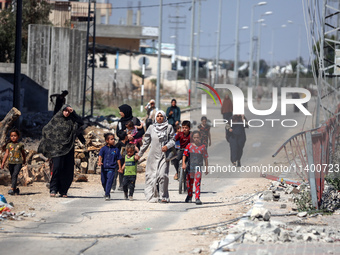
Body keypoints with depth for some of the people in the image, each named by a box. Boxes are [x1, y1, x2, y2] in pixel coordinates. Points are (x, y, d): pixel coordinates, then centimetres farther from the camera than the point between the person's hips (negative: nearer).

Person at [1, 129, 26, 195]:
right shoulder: (9, 145, 7)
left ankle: (12, 189, -24)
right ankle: (15, 189, 24)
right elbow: (6, 154, 3)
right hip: (11, 162, 3)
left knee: (15, 175, -17)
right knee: (12, 177, 10)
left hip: (18, 162, -3)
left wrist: (24, 161, 27)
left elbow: (23, 154, 16)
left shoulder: (20, 145, 3)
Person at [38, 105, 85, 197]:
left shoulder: (72, 121, 9)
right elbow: (46, 129, 9)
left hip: (68, 148, 2)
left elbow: (81, 123, -8)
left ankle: (63, 191, 8)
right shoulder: (56, 119, 5)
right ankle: (53, 189, -14)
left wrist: (73, 112, -11)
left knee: (67, 169, 0)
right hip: (57, 148, -2)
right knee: (57, 167, -17)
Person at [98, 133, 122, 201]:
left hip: (111, 168, -1)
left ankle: (107, 195, -15)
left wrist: (119, 168, 11)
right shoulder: (103, 148, 2)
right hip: (104, 168, 1)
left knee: (109, 181, -14)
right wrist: (99, 162, -29)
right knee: (103, 182, 10)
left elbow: (118, 159, 9)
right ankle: (106, 192, 33)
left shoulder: (116, 149, 4)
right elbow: (100, 156, -10)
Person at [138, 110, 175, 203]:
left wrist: (167, 146, -16)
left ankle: (163, 197, -10)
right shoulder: (151, 128, 10)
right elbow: (146, 142, 17)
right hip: (153, 155, 2)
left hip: (164, 155, -2)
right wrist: (140, 154, 19)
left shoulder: (169, 127, 5)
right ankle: (153, 196, 8)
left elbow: (172, 140, 4)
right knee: (152, 175, 0)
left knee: (163, 174, -15)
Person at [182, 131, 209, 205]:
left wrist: (206, 168, 10)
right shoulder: (189, 146, 4)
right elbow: (184, 155, -2)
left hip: (198, 167, -2)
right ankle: (189, 196, 31)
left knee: (197, 183, -11)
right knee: (189, 183, 12)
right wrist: (183, 163, -17)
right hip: (190, 166, 2)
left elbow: (205, 158, 9)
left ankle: (197, 198, -12)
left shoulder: (203, 147, 3)